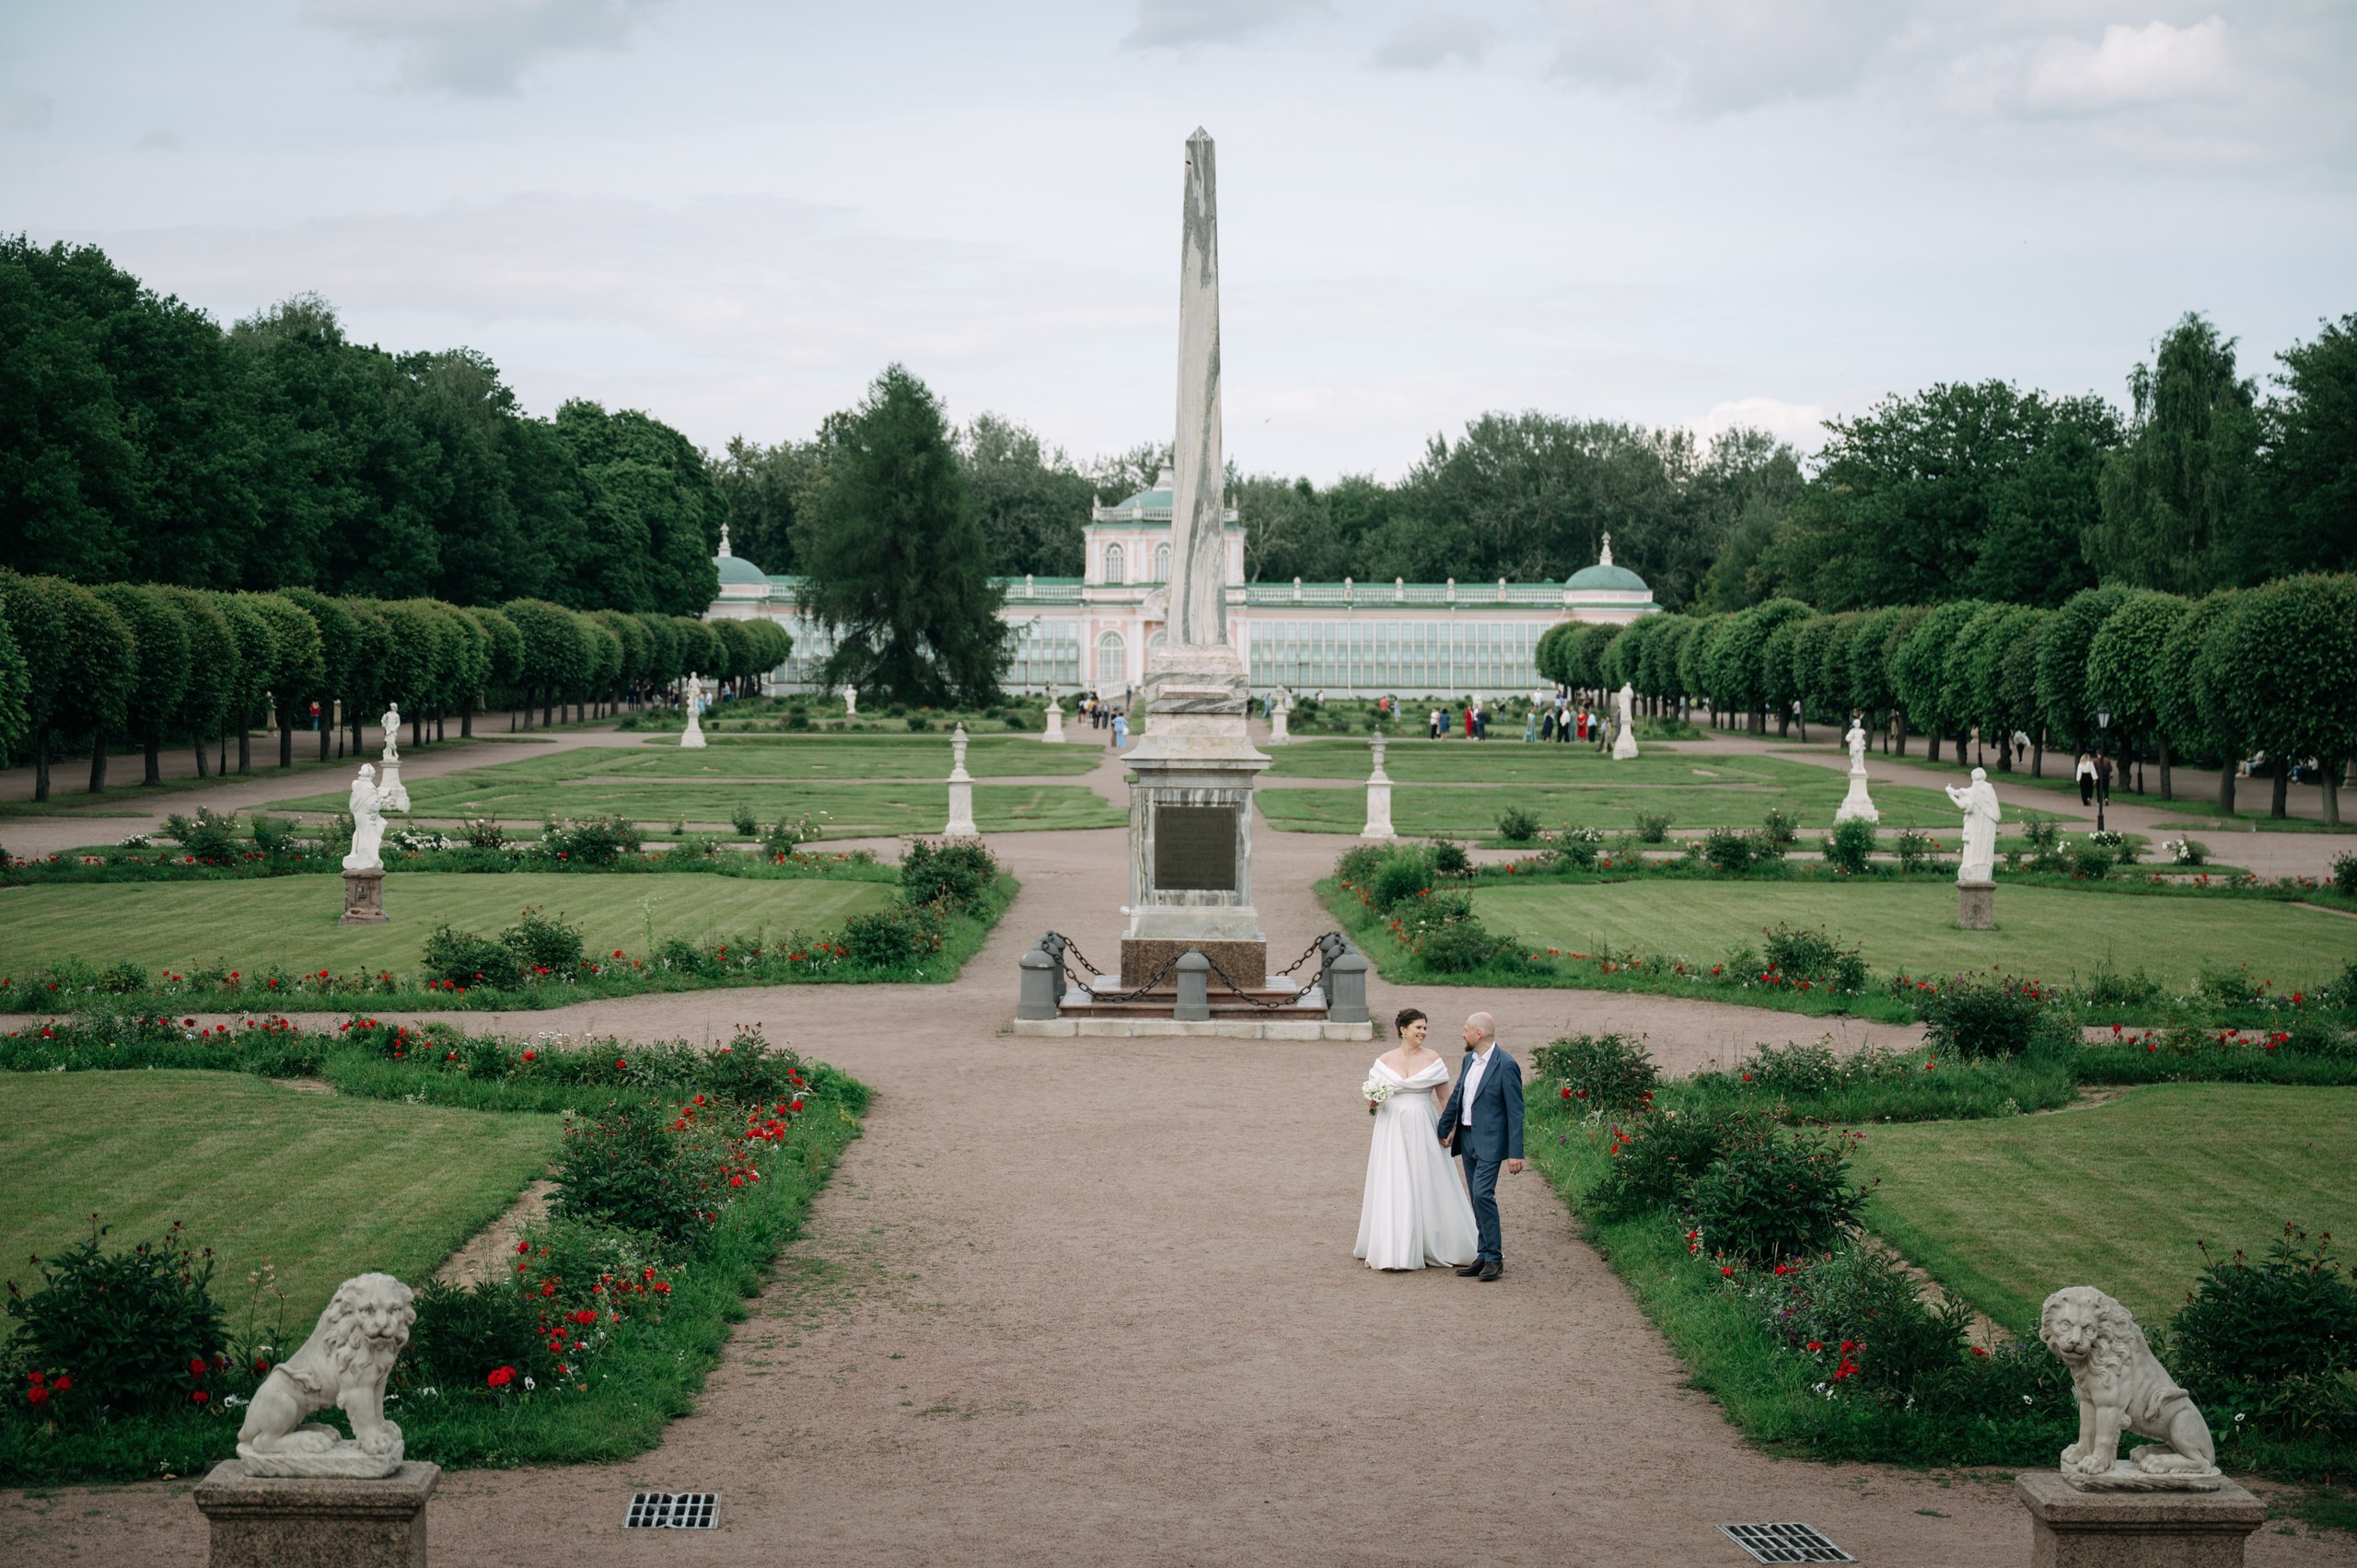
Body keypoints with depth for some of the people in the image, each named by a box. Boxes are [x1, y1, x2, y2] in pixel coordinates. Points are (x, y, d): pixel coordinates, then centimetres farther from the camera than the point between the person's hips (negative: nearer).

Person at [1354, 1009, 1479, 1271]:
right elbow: (1370, 1097, 10)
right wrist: (1372, 1102, -13)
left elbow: (1445, 1097, 3)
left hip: (1424, 1131, -1)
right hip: (1392, 1131, 1)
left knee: (1428, 1187, 2)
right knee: (1393, 1189, -1)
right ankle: (1395, 1250, 4)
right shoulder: (1384, 1061, 3)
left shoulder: (1433, 1059, 0)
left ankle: (1434, 1247, 14)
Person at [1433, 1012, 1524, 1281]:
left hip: (1490, 1142, -8)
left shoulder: (1506, 1066, -14)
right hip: (1467, 1138, 8)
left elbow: (1515, 1111, -14)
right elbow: (1456, 1097, 20)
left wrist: (1515, 1153, -17)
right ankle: (1485, 1256, 15)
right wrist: (1443, 1130, 25)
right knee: (1478, 1199, 10)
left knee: (1483, 1194, -17)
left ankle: (1495, 1258, -9)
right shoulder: (1469, 1060, 9)